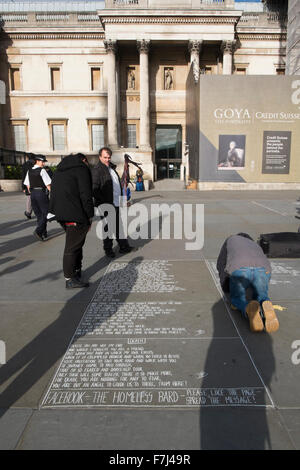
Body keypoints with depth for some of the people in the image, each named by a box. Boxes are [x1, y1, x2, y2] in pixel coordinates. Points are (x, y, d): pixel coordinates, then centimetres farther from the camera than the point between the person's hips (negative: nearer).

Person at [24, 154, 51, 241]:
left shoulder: (29, 171, 10)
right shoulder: (42, 170, -10)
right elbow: (48, 184, -13)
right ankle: (38, 231, -16)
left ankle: (44, 233, 20)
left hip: (32, 194, 7)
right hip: (41, 193, -7)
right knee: (45, 213, -1)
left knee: (39, 214, 14)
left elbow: (27, 185, 13)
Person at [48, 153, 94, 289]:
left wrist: (55, 212, 17)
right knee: (72, 247, -3)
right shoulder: (82, 168, -5)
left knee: (76, 242, 22)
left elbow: (53, 192, 19)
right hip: (75, 215, -9)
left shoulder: (59, 170, 21)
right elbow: (86, 195, -13)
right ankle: (70, 280, 3)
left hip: (60, 214, 9)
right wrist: (90, 216, -9)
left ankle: (77, 270, 33)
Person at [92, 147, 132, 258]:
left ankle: (124, 246, 22)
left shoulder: (112, 168, 16)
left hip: (116, 204, 8)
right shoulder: (97, 170, -11)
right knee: (108, 228, 4)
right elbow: (94, 190, -17)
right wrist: (105, 203, -20)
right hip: (107, 206, -7)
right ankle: (108, 249, 17)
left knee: (119, 226, 13)